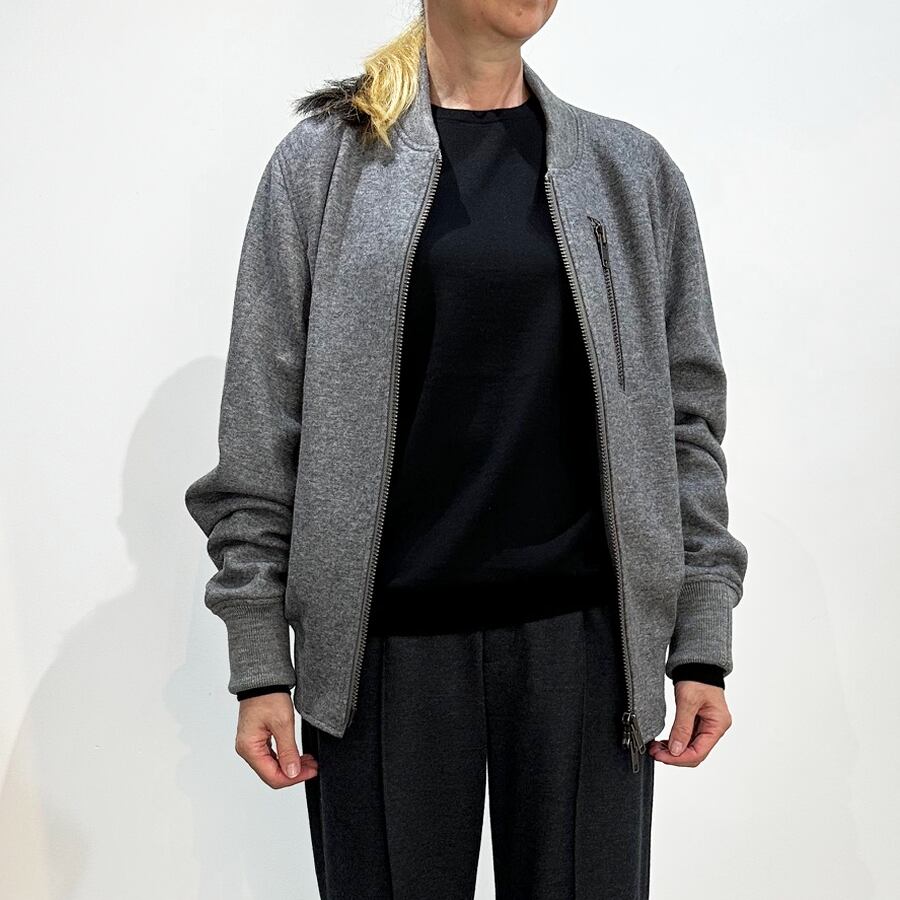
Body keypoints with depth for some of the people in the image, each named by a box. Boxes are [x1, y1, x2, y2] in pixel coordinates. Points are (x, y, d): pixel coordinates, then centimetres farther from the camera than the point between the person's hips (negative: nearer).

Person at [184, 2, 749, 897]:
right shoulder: (323, 161, 3)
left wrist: (701, 645, 2)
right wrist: (259, 662, -3)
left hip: (585, 634, 2)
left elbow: (685, 417, 7)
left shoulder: (633, 171, 8)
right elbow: (261, 424, 0)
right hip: (381, 643, -1)